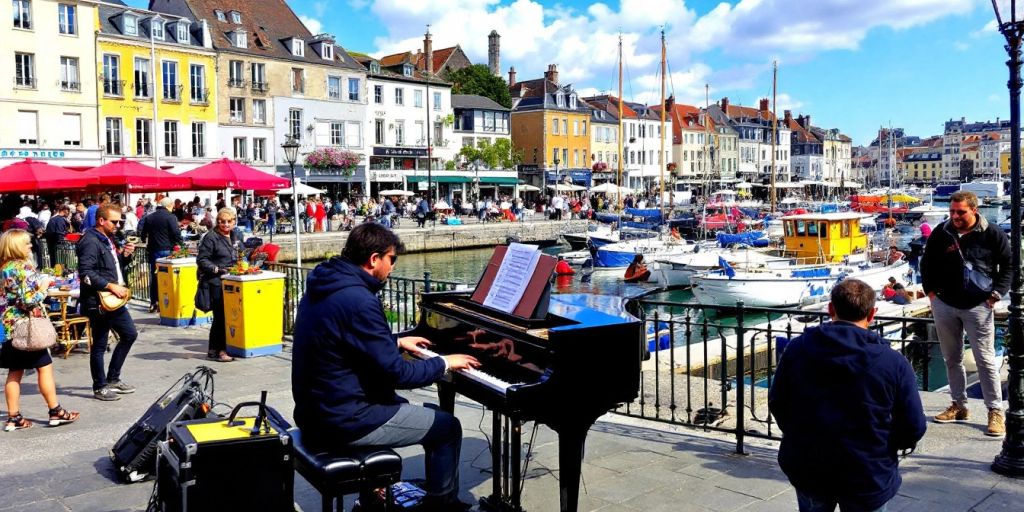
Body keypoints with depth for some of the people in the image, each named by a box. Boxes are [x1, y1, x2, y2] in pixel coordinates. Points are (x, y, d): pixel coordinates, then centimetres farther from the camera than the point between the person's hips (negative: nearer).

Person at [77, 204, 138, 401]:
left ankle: (113, 379, 27)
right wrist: (110, 286, -23)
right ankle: (100, 387, 14)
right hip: (98, 302, -10)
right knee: (99, 345, 1)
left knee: (130, 334, 16)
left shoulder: (108, 240, 14)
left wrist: (125, 256, 5)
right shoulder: (91, 242, -15)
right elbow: (86, 273, -23)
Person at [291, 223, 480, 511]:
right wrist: (445, 363, -8)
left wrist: (397, 343, 23)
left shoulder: (325, 286, 5)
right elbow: (397, 374, -22)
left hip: (318, 409, 10)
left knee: (399, 404, 34)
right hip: (344, 420, -10)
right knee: (449, 428, 4)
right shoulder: (359, 300, -25)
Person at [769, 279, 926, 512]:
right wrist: (885, 446, 10)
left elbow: (776, 403, -1)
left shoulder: (797, 348, -8)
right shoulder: (894, 363, -14)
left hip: (807, 469, 2)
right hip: (867, 476, -2)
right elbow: (914, 428, -10)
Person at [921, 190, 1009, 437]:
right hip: (944, 305, 4)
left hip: (978, 306, -3)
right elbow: (926, 264, 14)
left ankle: (995, 411, 6)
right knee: (952, 358, 12)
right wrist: (931, 291, 6)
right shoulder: (941, 233, 1)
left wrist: (995, 294, -5)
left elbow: (1008, 265, 2)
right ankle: (959, 405, 24)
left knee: (985, 359, -3)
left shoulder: (993, 234, -6)